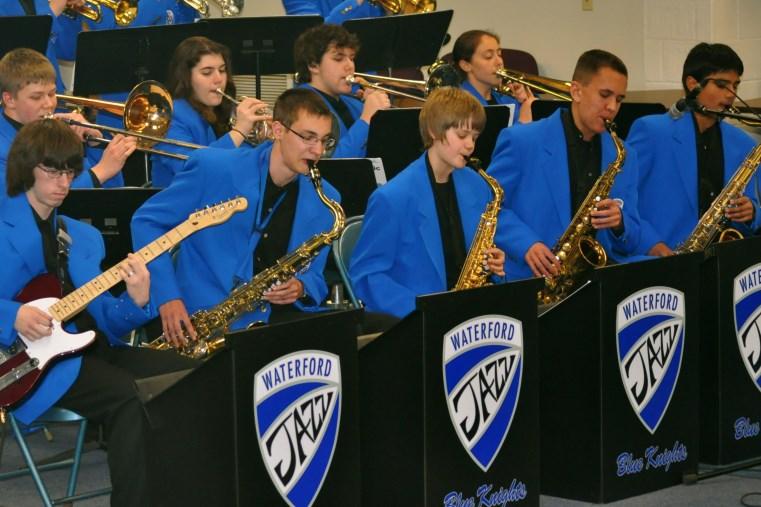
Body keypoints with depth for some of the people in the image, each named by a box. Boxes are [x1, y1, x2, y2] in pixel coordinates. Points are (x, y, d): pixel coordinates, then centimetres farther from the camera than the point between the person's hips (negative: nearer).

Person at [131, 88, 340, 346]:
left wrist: (300, 288, -11)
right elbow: (146, 221, 1)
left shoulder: (324, 200, 8)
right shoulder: (213, 168, -4)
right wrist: (168, 297, -10)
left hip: (279, 316, 4)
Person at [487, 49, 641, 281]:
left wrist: (619, 224, -5)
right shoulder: (521, 141, 3)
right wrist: (526, 244, -13)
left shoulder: (624, 157, 16)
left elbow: (631, 243, 18)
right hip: (531, 280, -5)